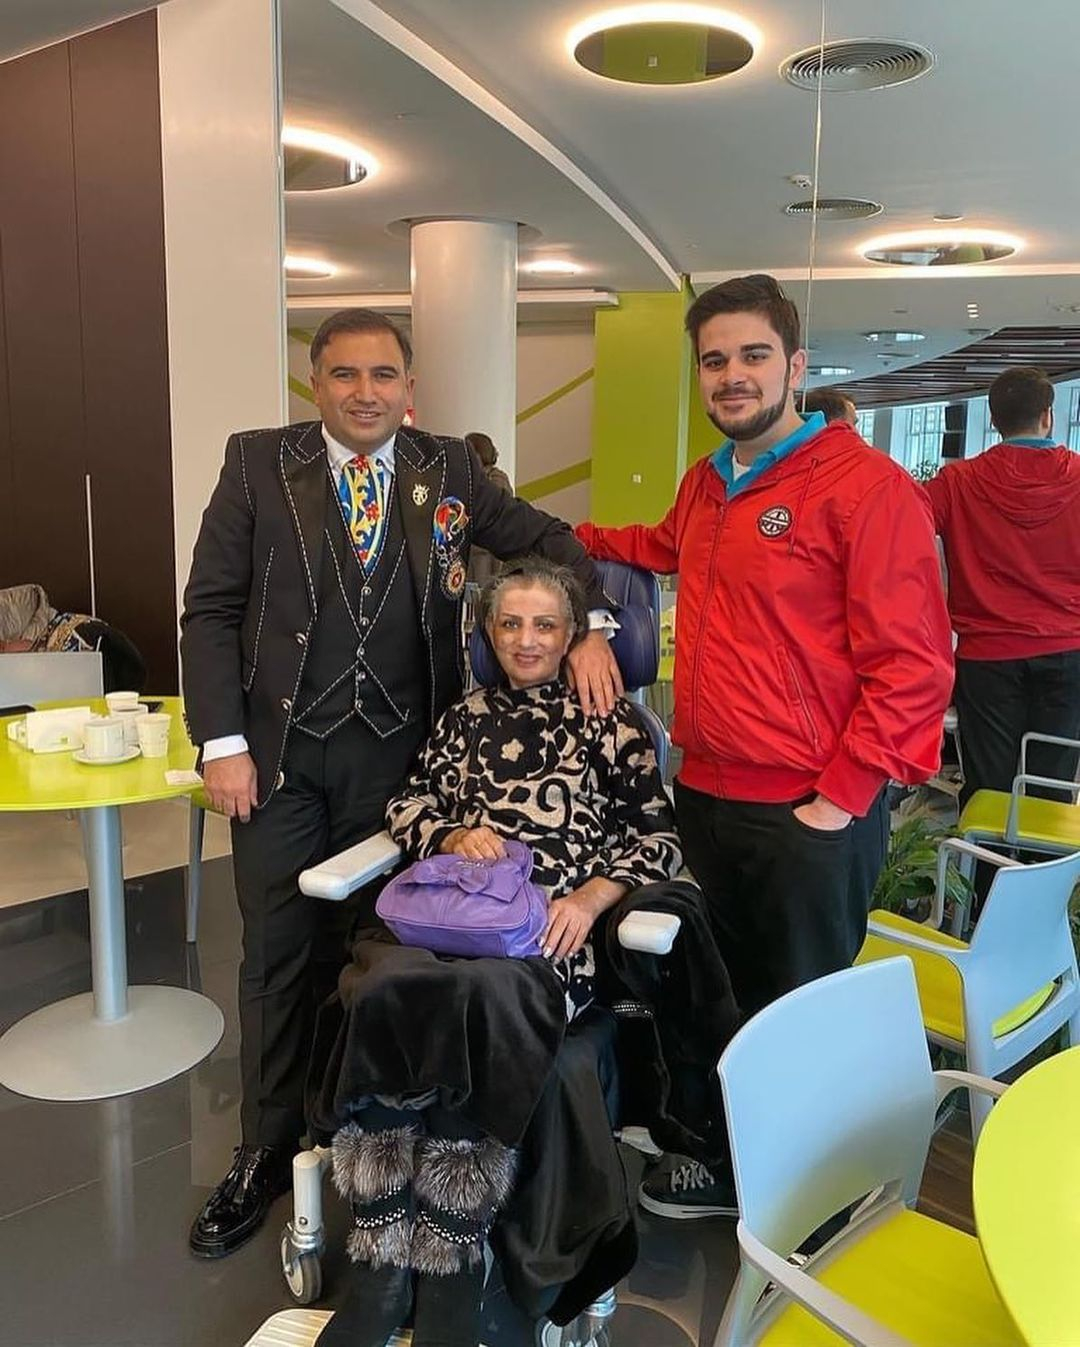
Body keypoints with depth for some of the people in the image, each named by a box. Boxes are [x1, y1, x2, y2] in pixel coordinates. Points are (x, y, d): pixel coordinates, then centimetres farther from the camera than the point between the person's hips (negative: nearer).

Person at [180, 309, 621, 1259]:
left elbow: (547, 540, 12)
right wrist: (223, 743, -8)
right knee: (280, 957, 8)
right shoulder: (258, 464, 0)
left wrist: (592, 629, -6)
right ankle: (268, 1153, 26)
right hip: (281, 748, -1)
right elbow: (210, 610, -1)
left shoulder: (447, 468, 5)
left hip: (399, 751, 1)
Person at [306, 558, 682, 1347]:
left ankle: (453, 1264, -22)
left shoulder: (611, 721, 14)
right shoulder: (464, 720, 25)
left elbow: (659, 838, 9)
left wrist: (591, 897, -8)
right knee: (383, 989, -32)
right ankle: (382, 1264, -22)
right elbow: (407, 810, 23)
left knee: (482, 995, -37)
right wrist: (454, 835, 1)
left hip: (549, 931, -3)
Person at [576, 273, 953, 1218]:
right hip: (707, 795, 7)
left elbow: (913, 661, -16)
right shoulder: (707, 484, 10)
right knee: (724, 996, 21)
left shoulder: (866, 484, -13)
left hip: (812, 814, -7)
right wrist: (578, 540, 25)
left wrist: (842, 800, -17)